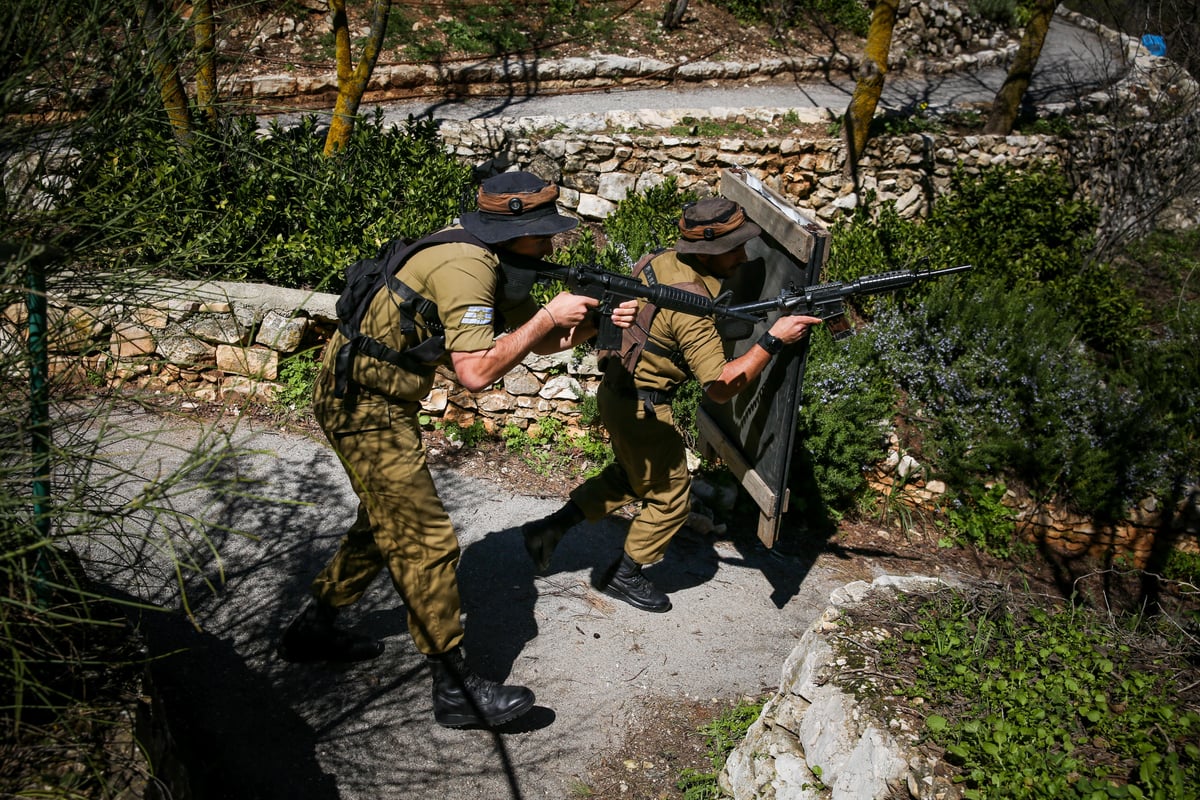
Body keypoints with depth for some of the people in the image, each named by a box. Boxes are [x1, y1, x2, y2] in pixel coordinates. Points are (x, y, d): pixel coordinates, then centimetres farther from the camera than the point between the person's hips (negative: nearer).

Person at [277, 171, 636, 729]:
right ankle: (455, 689, 3)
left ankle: (313, 629, 38)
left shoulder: (495, 262, 7)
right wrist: (550, 316, -22)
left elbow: (534, 339, 12)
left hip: (375, 397, 11)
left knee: (387, 522, 23)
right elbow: (475, 371, -29)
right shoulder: (464, 267, -24)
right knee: (427, 542, -7)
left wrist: (595, 322, -5)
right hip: (363, 404, -11)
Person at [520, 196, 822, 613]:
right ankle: (624, 576, 27)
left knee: (630, 476, 28)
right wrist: (773, 340, -30)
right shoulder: (690, 306, -30)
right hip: (642, 409, -9)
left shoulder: (664, 261, -4)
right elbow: (720, 386, -29)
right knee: (670, 497, 10)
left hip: (617, 389, 9)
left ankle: (550, 529, 29)